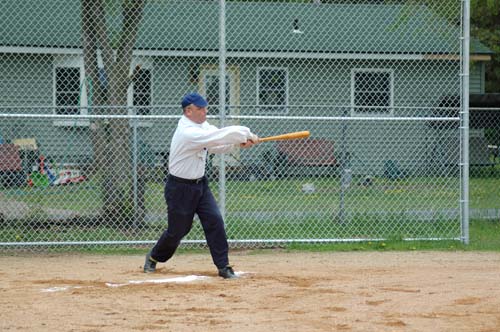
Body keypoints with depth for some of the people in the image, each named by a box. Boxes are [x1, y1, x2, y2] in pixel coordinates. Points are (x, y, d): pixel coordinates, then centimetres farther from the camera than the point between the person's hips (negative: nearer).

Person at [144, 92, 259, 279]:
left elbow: (218, 144, 1)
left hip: (200, 184, 7)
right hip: (180, 188, -7)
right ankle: (154, 257, 33)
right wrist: (246, 133, -27)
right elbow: (217, 137, -33)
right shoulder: (187, 133, -27)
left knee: (215, 221, -7)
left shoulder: (201, 125, 1)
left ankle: (223, 266, -4)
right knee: (177, 230, 5)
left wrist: (239, 142, -19)